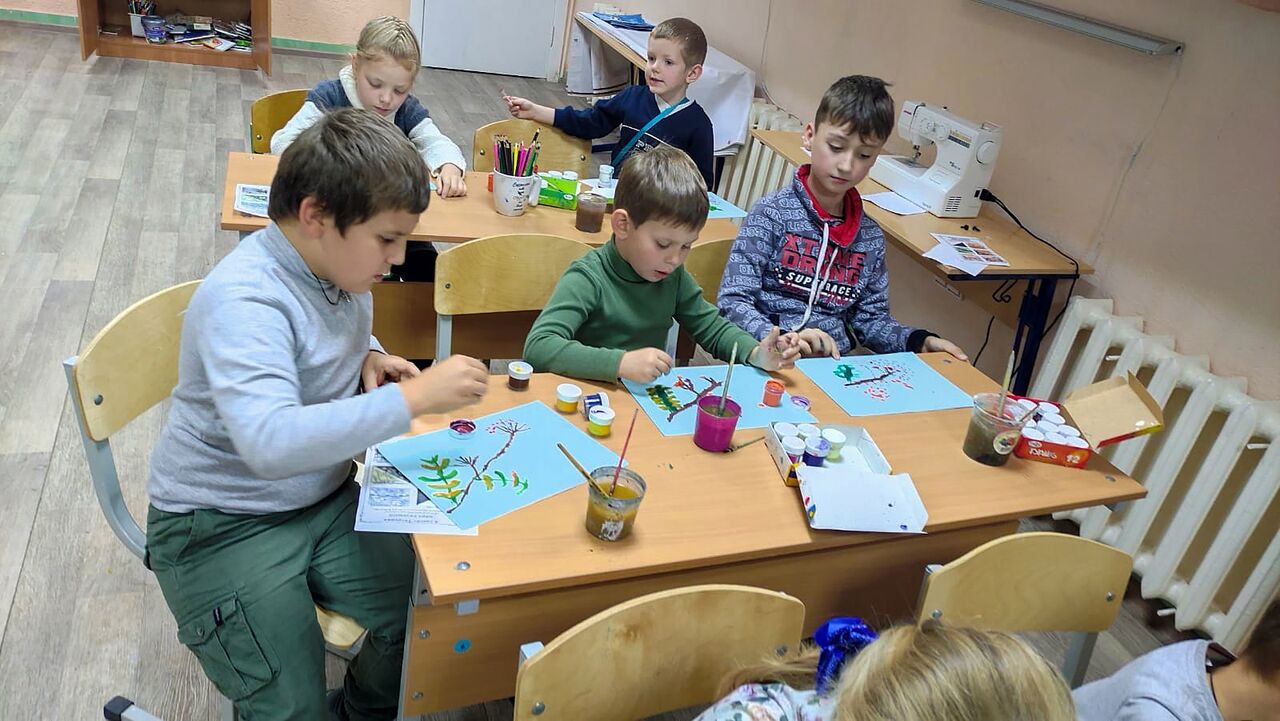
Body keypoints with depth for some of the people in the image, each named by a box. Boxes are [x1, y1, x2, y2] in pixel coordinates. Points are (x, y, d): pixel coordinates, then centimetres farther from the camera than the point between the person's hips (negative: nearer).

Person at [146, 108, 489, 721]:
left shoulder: (339, 263, -2)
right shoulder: (244, 299, -27)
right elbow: (272, 442, -41)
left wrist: (370, 358, -1)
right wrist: (414, 397, -40)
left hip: (325, 499, 7)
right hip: (223, 527, -7)